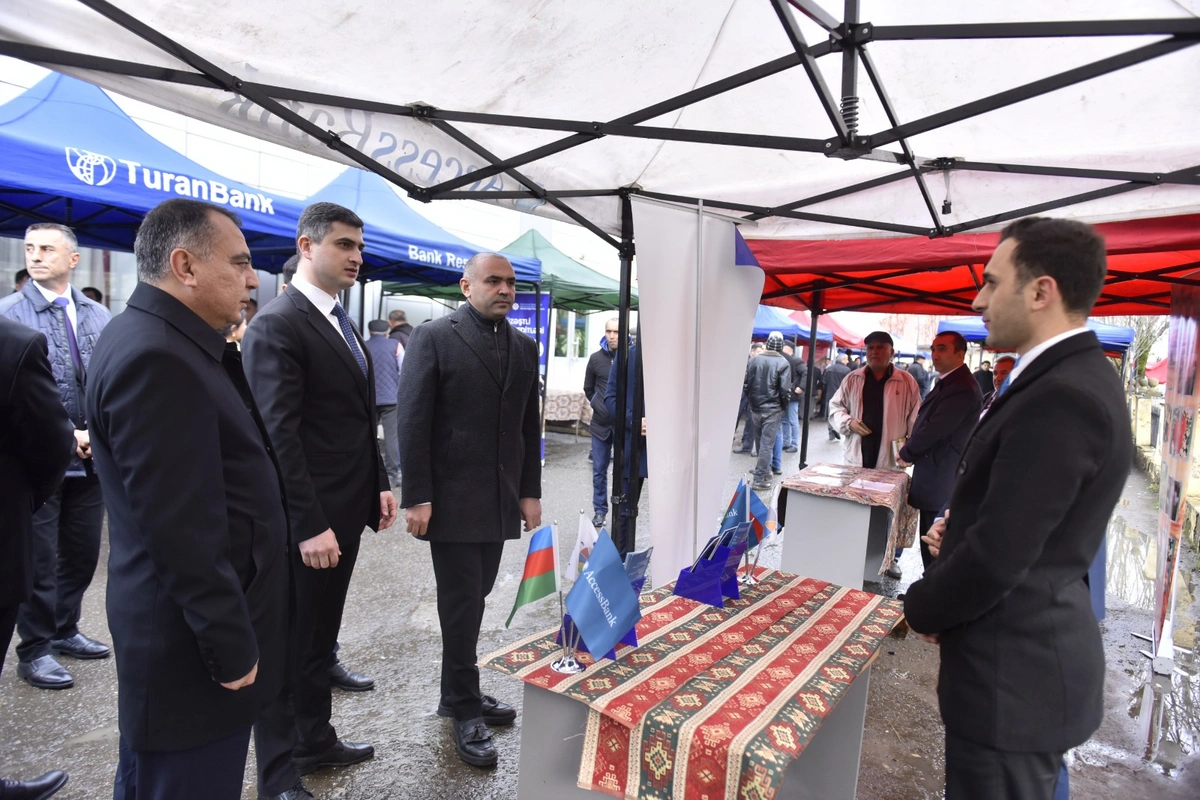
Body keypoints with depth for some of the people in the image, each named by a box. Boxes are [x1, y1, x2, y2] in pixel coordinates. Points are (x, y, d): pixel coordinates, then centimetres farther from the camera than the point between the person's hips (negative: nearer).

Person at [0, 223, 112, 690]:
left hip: (91, 458, 4)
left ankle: (65, 630, 34)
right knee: (38, 559, 6)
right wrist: (65, 437, -16)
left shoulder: (100, 317, 6)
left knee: (83, 552, 15)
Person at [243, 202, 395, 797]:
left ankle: (315, 740, 38)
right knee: (289, 642, 6)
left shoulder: (343, 323, 13)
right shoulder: (277, 324, -15)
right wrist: (309, 525, -22)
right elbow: (278, 434, -21)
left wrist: (379, 484, 11)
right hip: (306, 522, -8)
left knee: (320, 633, 21)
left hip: (345, 512, 9)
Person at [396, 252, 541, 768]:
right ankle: (465, 710, 20)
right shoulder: (434, 338, -5)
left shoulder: (524, 347, 11)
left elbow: (529, 425, 12)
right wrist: (417, 497, -12)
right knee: (462, 603, 3)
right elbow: (413, 422, -8)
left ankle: (461, 692, 29)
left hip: (500, 498, 5)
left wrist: (530, 492, 9)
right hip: (452, 498, -4)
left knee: (474, 599, 12)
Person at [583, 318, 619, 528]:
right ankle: (599, 510, 22)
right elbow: (588, 389, 15)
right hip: (601, 424, 3)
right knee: (599, 470, 10)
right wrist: (598, 405, 9)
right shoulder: (596, 358, 3)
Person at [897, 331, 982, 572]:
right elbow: (928, 424, 18)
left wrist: (906, 454, -6)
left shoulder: (961, 388, -20)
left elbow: (934, 430, -22)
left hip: (941, 481, -10)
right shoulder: (949, 382, 15)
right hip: (936, 478, 10)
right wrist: (911, 452, 4)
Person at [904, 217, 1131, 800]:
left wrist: (922, 608, -9)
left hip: (1013, 673, -9)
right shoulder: (1076, 375, 7)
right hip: (1035, 654, 9)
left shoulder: (1062, 398, -26)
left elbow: (997, 555, -26)